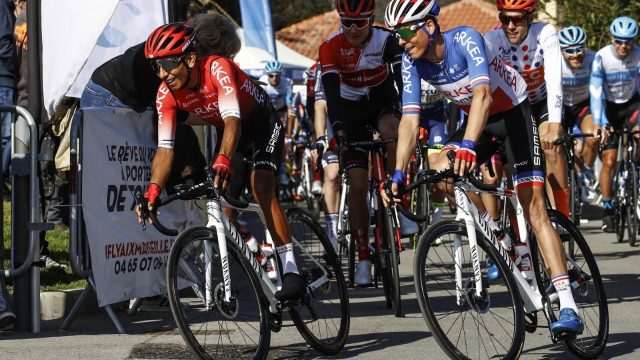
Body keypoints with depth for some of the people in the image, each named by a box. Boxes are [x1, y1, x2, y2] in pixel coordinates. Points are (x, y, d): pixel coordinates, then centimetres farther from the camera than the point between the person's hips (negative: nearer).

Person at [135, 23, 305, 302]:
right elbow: (165, 147, -22)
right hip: (228, 131, 7)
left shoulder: (217, 68, -35)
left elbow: (232, 120, -46)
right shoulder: (166, 94, -19)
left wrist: (223, 161, -63)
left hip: (263, 124, -7)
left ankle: (291, 271, -30)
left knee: (261, 188, -25)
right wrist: (152, 192, -37)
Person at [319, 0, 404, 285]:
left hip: (384, 103, 0)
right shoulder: (331, 47, -21)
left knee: (392, 133, -37)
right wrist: (337, 128, -43)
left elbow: (403, 80, -29)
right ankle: (363, 258, -2)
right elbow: (331, 91, -29)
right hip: (352, 111, 1)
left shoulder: (386, 40, -22)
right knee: (358, 185, -8)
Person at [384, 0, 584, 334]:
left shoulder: (465, 39, -31)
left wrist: (469, 144, -58)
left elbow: (483, 94, -44)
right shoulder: (412, 61, -14)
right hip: (478, 119, 6)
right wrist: (398, 174, -25)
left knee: (534, 209, -16)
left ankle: (567, 306, -23)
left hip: (514, 113, -6)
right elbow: (410, 119, -15)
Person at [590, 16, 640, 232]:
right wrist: (599, 125, -35)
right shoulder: (602, 57, -23)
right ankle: (608, 211, 8)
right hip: (610, 107, -1)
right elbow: (595, 92, -26)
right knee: (609, 161, -5)